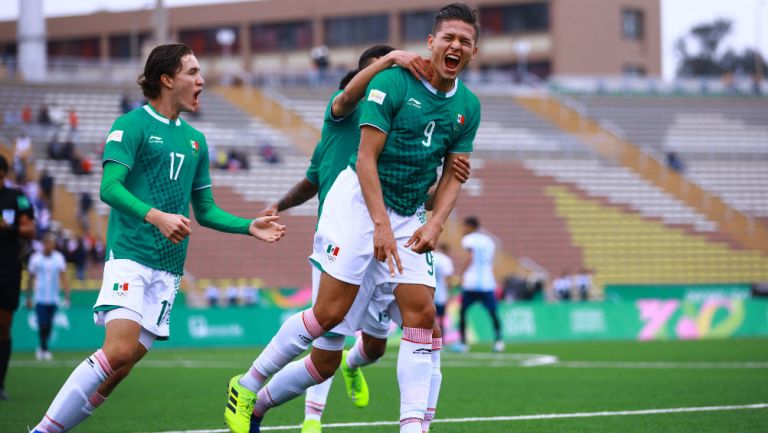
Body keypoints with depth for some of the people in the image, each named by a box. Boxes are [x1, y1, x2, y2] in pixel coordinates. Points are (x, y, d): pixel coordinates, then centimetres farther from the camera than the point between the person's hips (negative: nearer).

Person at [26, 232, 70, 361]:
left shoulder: (59, 258, 0)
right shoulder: (35, 258, -2)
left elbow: (63, 277, -4)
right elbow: (31, 279, 5)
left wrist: (66, 295, -14)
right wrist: (29, 297, 6)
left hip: (53, 298, 2)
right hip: (40, 297, -2)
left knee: (49, 326, 6)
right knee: (42, 325, -12)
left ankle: (42, 349, 22)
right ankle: (44, 349, -4)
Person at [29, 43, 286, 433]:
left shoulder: (195, 140, 19)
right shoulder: (133, 125, -2)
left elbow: (205, 211, 24)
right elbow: (109, 187, -14)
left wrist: (250, 227, 9)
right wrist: (156, 216, -28)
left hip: (169, 267, 7)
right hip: (130, 256, -6)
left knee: (121, 367, -2)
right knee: (119, 351, -22)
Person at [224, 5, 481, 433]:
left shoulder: (468, 106, 5)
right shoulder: (392, 83, -13)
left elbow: (452, 174, 9)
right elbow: (366, 158, -16)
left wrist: (435, 224, -9)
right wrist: (381, 225, -24)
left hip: (411, 216, 6)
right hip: (360, 200, -6)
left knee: (422, 312, -8)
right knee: (330, 312, -10)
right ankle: (247, 388, 6)